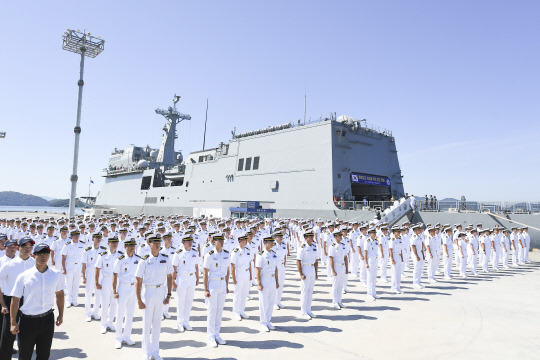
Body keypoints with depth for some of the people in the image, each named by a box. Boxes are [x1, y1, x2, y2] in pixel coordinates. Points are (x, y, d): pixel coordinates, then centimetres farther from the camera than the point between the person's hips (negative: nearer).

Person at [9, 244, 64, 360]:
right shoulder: (23, 276, -8)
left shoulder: (56, 275, -1)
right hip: (27, 320, -2)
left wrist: (61, 315, 11)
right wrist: (13, 322, -5)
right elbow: (15, 299, -4)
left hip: (47, 319, 2)